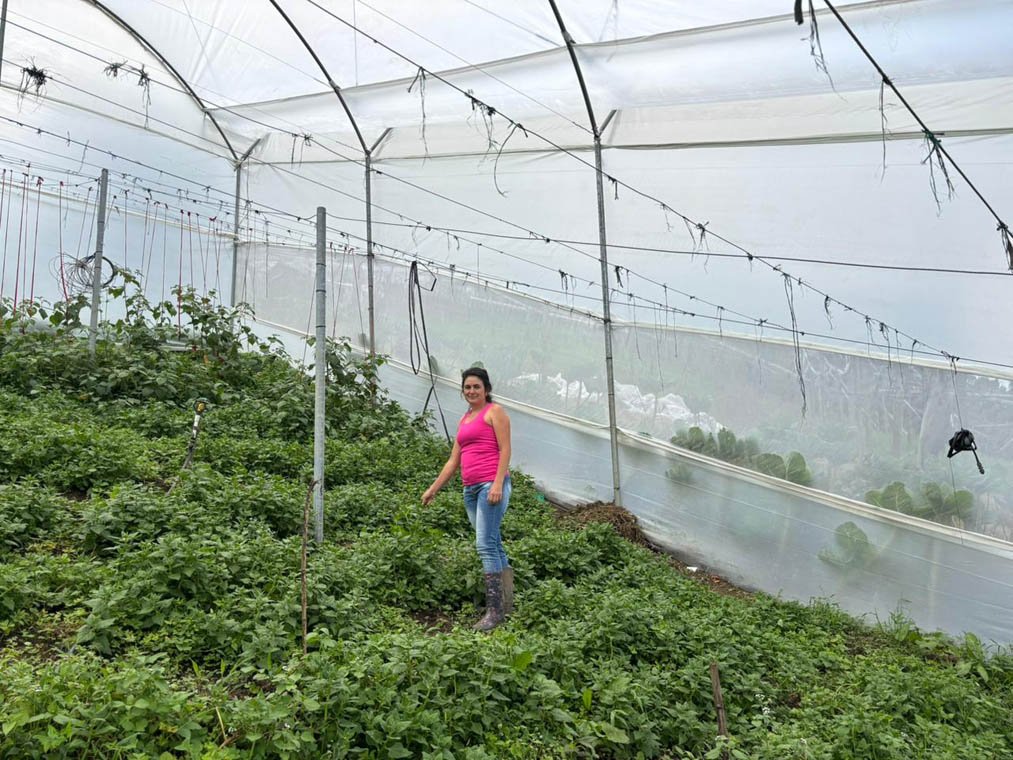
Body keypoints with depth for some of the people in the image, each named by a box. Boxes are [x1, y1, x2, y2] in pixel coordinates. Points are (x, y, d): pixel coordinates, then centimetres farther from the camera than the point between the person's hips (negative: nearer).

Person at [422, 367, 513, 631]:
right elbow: (453, 461, 23)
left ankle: (495, 609, -11)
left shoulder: (494, 412, 2)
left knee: (486, 544, -14)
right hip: (471, 488, 8)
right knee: (493, 545, 10)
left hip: (491, 484, -8)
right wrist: (433, 488, 20)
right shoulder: (464, 420, 22)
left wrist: (498, 484, -18)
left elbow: (505, 450, -7)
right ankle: (506, 603, 16)